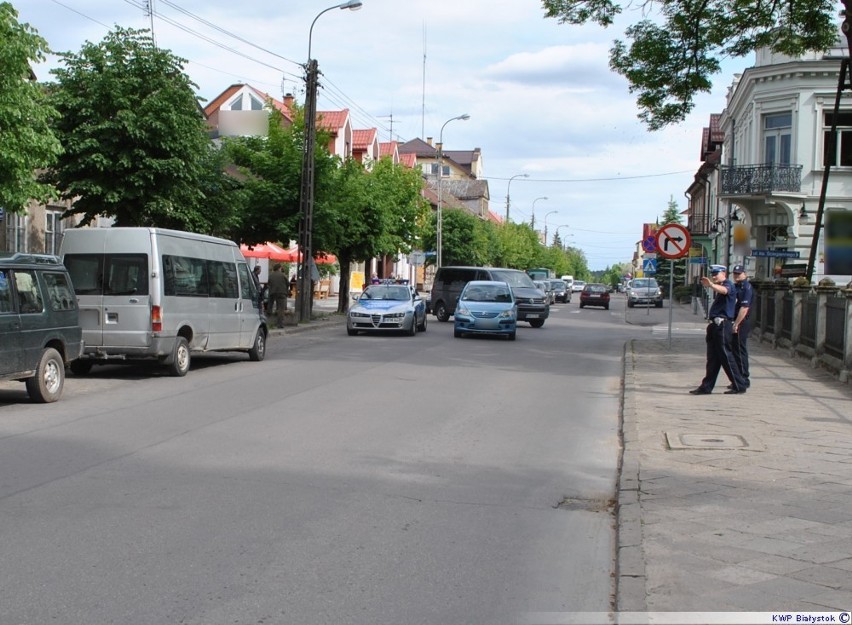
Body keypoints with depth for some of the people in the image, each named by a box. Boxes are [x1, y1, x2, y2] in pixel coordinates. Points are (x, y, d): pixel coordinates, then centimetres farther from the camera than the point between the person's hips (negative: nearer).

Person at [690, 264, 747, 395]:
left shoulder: (728, 284, -9)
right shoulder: (718, 287, 21)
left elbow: (724, 290, -33)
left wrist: (711, 285, -52)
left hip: (723, 325, -9)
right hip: (716, 325, 10)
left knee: (725, 356, -8)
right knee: (712, 358, 10)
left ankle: (739, 385, -2)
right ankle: (706, 387, 13)